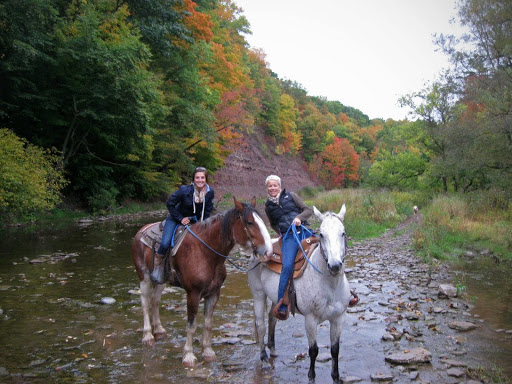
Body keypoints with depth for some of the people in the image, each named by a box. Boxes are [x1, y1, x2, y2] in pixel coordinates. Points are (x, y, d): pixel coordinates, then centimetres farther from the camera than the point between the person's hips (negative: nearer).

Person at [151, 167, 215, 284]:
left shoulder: (210, 192, -13)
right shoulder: (184, 190, -24)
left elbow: (207, 211, 1)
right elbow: (170, 204, -13)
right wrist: (181, 219, -14)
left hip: (194, 220, 4)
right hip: (176, 218, -4)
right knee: (165, 243, -20)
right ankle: (158, 265, 6)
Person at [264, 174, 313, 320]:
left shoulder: (291, 196, 12)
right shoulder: (268, 206, 18)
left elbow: (308, 210, 9)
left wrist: (299, 217, -9)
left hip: (304, 231, 0)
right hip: (288, 237, 0)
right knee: (287, 267, -24)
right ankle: (281, 305, -18)